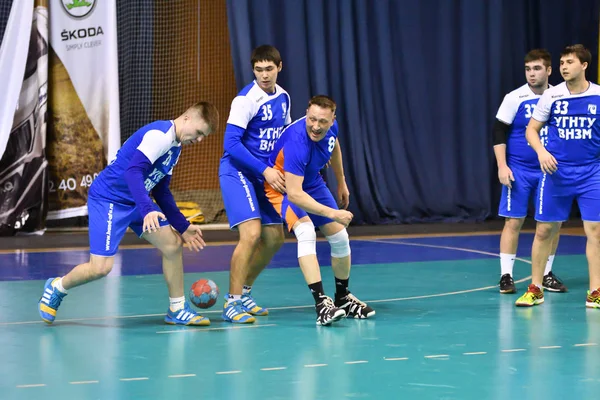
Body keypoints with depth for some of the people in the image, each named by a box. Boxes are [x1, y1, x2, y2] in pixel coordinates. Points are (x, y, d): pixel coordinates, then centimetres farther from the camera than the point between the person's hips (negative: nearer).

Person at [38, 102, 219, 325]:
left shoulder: (175, 147, 11)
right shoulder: (160, 134, -20)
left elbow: (161, 192, 19)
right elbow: (133, 171, -33)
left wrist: (182, 227, 17)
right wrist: (147, 210, -43)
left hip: (136, 202, 10)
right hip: (108, 200, -10)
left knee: (173, 244, 2)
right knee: (101, 268, -13)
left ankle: (177, 310, 14)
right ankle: (57, 288, 15)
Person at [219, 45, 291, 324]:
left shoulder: (283, 97, 7)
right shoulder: (246, 99, -16)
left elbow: (284, 135, 20)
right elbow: (231, 143, -21)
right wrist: (264, 170, -24)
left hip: (264, 176, 8)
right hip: (237, 173, -8)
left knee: (274, 238, 10)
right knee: (251, 233, -21)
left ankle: (243, 292, 26)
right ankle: (232, 303, -14)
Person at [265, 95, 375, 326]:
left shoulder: (331, 127, -17)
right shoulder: (297, 142, -40)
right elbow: (294, 193, -44)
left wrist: (341, 183, 19)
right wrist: (332, 213, -47)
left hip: (312, 183, 7)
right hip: (284, 186, -7)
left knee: (340, 237, 6)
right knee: (306, 231, -32)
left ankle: (343, 299, 28)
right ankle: (321, 303, -35)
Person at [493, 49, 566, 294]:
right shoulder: (515, 98, -5)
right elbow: (499, 132, -4)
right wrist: (502, 166, -12)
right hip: (519, 170, -3)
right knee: (513, 222, -4)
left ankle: (547, 274, 15)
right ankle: (506, 275, 2)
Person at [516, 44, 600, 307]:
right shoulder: (551, 96, -2)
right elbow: (531, 130, 6)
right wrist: (541, 151, -13)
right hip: (556, 172, 0)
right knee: (544, 229, 4)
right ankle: (535, 289, 16)